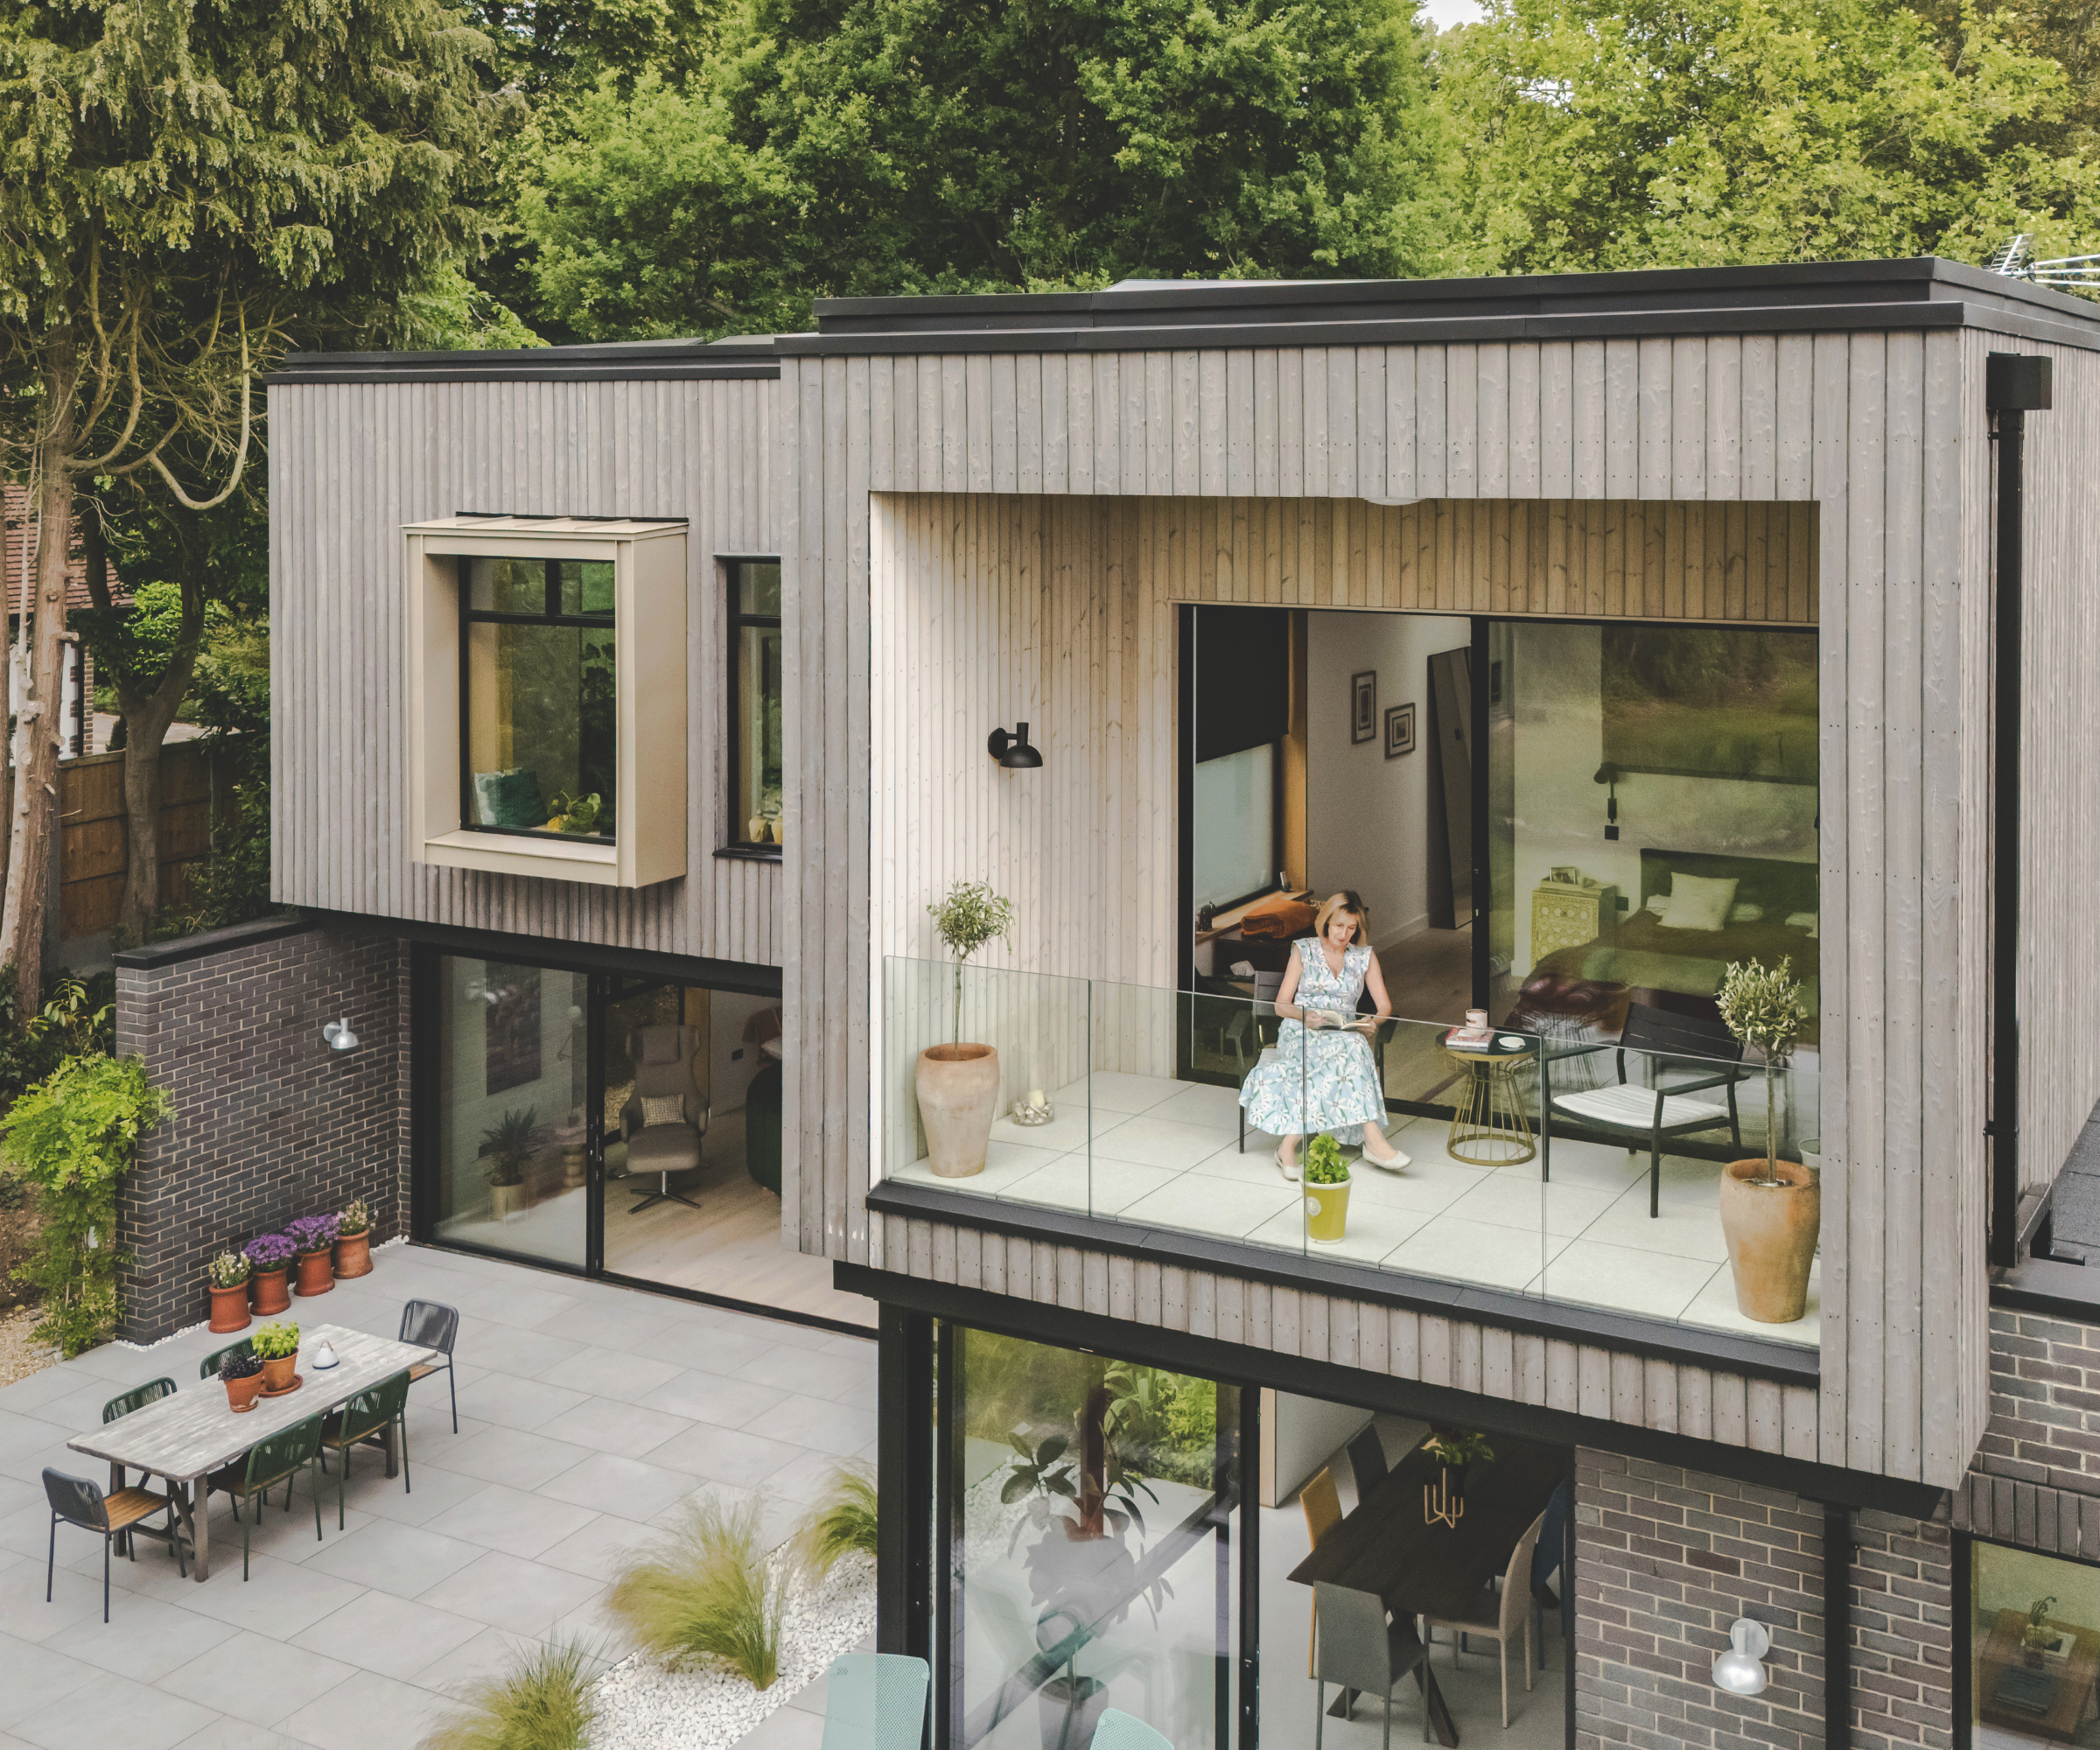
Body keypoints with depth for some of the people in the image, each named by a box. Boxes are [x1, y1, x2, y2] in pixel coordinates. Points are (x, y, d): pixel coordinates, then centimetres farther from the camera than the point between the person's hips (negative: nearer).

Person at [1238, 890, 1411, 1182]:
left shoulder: (1365, 956, 13)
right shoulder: (1304, 950, 6)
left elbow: (1385, 1005, 9)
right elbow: (1281, 1005, 2)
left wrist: (1373, 1022, -15)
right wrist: (1305, 1015, -20)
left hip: (1346, 1035, 3)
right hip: (1300, 1035, -2)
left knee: (1352, 1046, -37)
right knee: (1348, 1049, -36)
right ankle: (1372, 1139, -46)